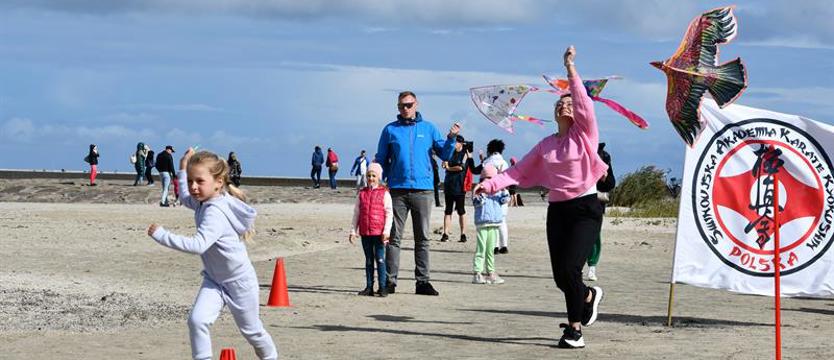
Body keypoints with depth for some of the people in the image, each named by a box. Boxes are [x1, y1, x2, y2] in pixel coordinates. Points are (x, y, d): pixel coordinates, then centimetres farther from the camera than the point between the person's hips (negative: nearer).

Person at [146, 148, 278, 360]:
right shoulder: (204, 202, -6)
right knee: (196, 320, -16)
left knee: (251, 330, 14)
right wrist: (183, 169, 13)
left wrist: (161, 235, -42)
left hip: (239, 281, -7)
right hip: (214, 279, 7)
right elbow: (186, 198, 21)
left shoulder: (215, 212, -33)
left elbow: (198, 245, -46)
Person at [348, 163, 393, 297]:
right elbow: (356, 213, 13)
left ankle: (382, 287, 1)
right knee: (368, 260, 9)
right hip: (365, 233, 4)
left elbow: (389, 214, -3)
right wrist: (353, 231, 8)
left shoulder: (384, 194, -1)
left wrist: (386, 232, -11)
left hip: (379, 233, -4)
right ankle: (369, 287, 13)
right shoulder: (362, 194, 10)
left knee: (380, 260, -3)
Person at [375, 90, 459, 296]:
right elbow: (381, 161, 11)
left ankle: (423, 281, 6)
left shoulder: (428, 129, 10)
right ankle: (389, 281, 0)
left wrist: (451, 138, -10)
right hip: (397, 190, -1)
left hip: (423, 190, 1)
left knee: (423, 238, 3)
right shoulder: (390, 130, 9)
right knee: (394, 237, -2)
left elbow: (445, 155, 8)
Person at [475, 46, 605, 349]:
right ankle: (589, 296, 36)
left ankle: (574, 327, -4)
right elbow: (519, 172, 9)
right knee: (561, 277, 4)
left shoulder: (583, 133, -1)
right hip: (557, 210, 5)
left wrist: (570, 68, -21)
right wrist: (490, 184, -3)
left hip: (585, 209, -5)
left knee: (569, 269, -17)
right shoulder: (546, 145, 13)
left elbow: (584, 103, -18)